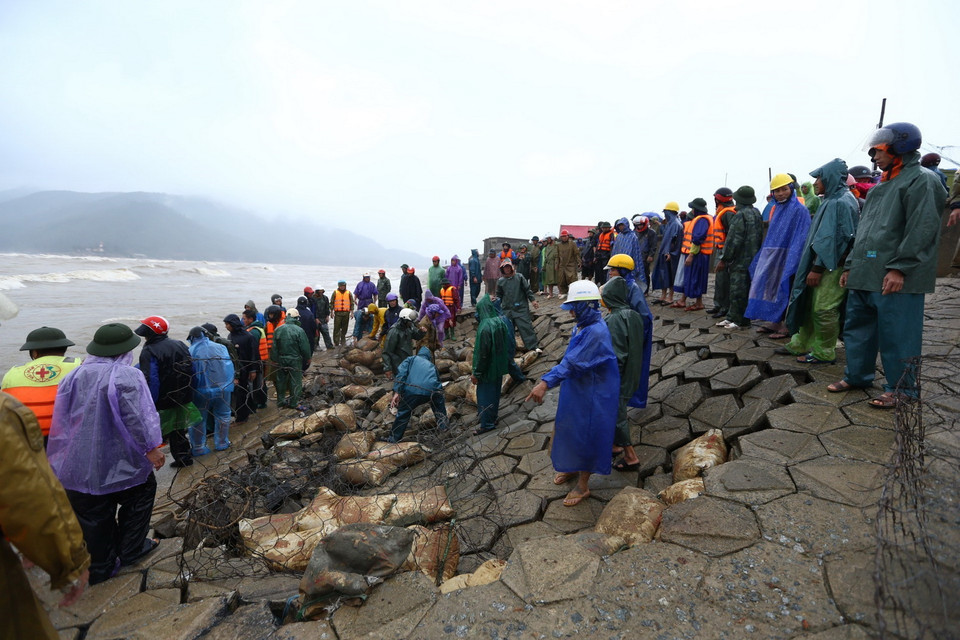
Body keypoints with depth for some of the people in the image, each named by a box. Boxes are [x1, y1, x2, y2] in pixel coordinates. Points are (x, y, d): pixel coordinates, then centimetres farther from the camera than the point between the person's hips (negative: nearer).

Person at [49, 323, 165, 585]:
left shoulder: (75, 375, 4)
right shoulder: (127, 376, -17)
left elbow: (61, 419, 10)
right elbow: (138, 418, -22)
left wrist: (61, 458, 20)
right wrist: (151, 448, -13)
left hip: (78, 464, 6)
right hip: (118, 462, -5)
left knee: (93, 518, 15)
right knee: (141, 492, 20)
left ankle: (100, 568, 27)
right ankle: (130, 550, 27)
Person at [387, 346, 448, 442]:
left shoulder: (411, 359, 26)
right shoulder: (432, 365, 36)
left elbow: (401, 373, 7)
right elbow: (438, 381, 45)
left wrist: (396, 392, 2)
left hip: (412, 391, -3)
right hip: (432, 391, 3)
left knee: (403, 414, 16)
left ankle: (393, 439, 22)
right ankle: (442, 425, 42)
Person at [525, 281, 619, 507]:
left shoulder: (596, 332, -28)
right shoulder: (582, 327, 2)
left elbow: (573, 362, -33)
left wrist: (546, 382, -36)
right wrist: (548, 379, 12)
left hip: (592, 395, -9)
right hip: (576, 390, 9)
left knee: (585, 436, 7)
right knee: (571, 429, 23)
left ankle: (583, 485, 26)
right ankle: (571, 469, 45)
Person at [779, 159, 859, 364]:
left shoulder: (840, 202, -14)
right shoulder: (832, 200, 16)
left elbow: (833, 239, -20)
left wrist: (817, 268, -21)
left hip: (832, 267, -10)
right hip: (824, 264, 10)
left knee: (823, 309, -4)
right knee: (810, 306, 13)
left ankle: (824, 353, 5)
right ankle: (800, 344, 22)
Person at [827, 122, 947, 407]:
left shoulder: (922, 180, -5)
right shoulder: (881, 187, 23)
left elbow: (921, 231, -16)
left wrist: (900, 268, -22)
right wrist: (851, 265, 19)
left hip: (895, 279, -9)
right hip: (864, 275, 9)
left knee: (896, 336, -2)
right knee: (857, 328, 13)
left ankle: (901, 388, 10)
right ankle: (856, 376, 25)